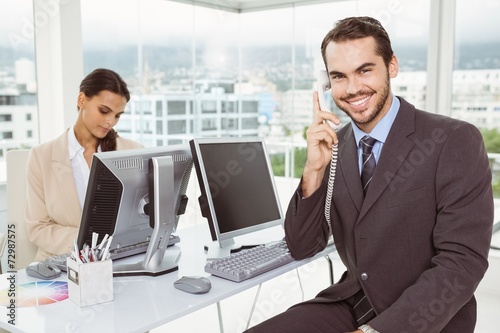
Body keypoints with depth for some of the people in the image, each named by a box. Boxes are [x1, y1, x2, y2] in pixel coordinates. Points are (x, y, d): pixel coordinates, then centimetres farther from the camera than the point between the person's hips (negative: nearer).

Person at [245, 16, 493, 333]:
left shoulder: (456, 141, -14)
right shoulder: (332, 145, 0)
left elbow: (461, 264, -19)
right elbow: (302, 248, -2)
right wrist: (314, 170, -17)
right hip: (352, 304, 4)